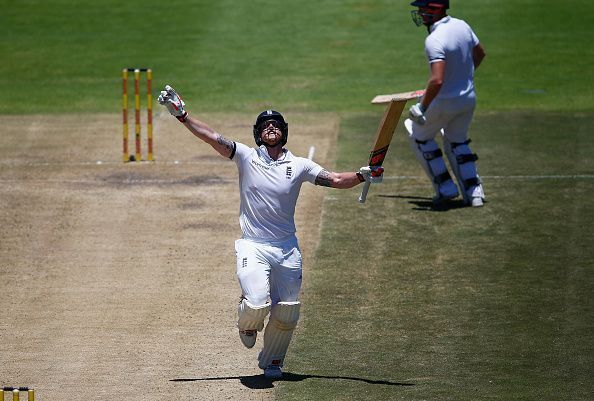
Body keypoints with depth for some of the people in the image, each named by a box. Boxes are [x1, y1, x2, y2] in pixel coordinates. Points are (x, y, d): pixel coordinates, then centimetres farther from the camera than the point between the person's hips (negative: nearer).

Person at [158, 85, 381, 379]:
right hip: (252, 247, -3)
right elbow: (213, 138, -8)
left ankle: (272, 362, 30)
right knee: (257, 304, -20)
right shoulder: (246, 157, 1)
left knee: (287, 313, 5)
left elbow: (335, 180, 0)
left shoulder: (298, 165, 5)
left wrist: (362, 176, -18)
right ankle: (247, 322, 18)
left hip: (287, 249, 3)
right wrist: (181, 115, -18)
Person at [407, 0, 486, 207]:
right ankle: (474, 192, 19)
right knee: (457, 142, 27)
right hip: (469, 99, 7)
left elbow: (437, 80, -36)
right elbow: (479, 53, 15)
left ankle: (445, 188, 16)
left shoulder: (434, 40, -28)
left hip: (445, 102, -7)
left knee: (420, 135, 18)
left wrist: (422, 108, -27)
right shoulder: (461, 26, -2)